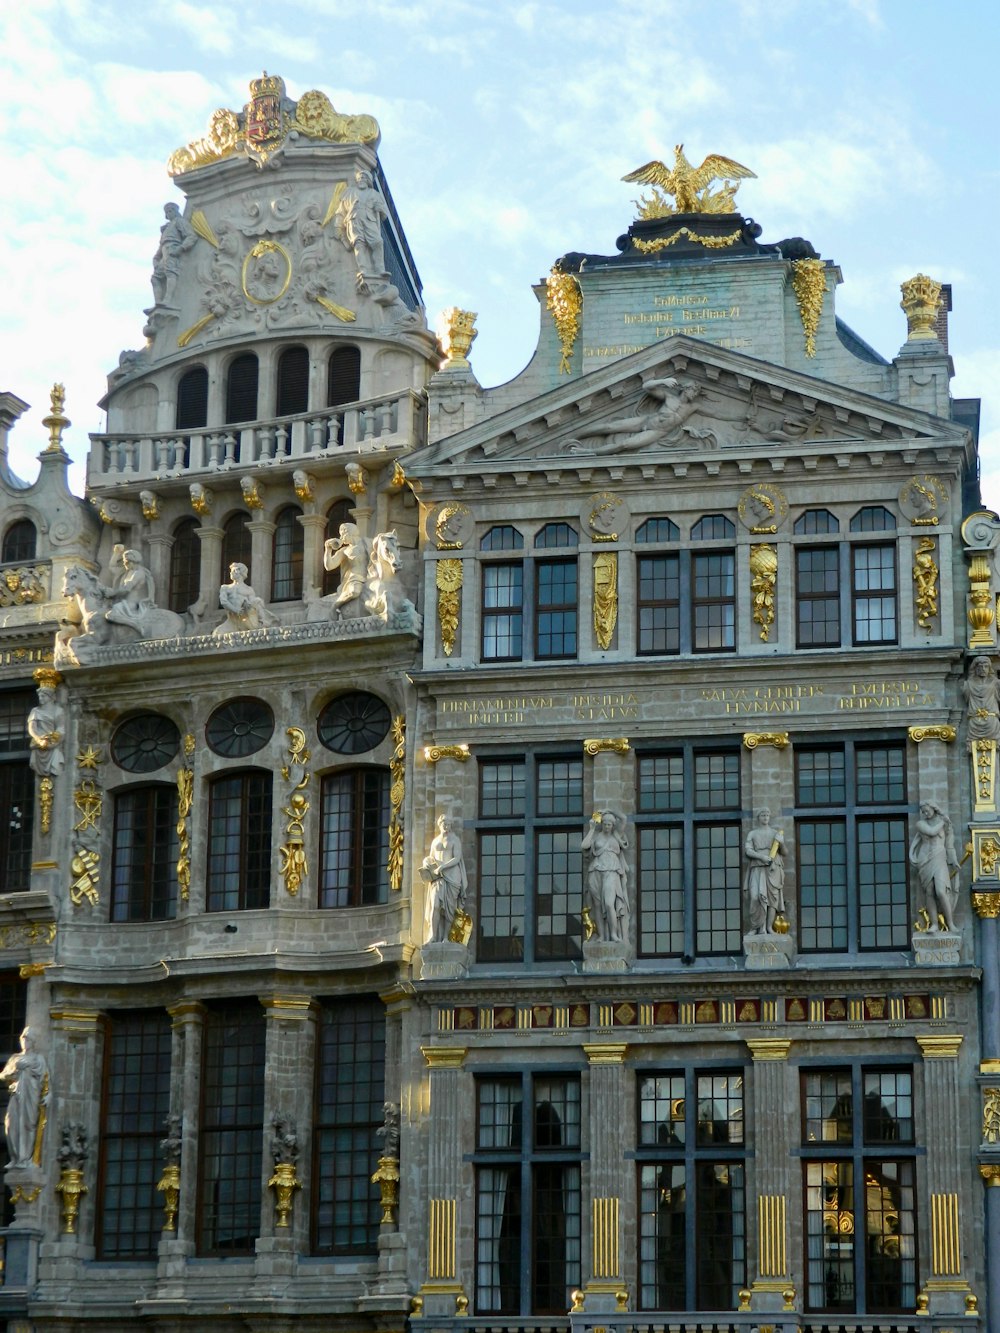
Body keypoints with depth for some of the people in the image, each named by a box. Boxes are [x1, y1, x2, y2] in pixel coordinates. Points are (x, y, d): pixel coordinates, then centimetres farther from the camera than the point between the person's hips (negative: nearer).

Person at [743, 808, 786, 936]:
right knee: (756, 895, -18)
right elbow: (748, 851, -1)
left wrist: (781, 842, -8)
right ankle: (756, 927, -16)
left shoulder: (775, 833, 16)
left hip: (773, 868, 2)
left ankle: (769, 927, -11)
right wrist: (762, 857, -17)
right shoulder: (752, 834, 12)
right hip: (757, 868, -2)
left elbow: (784, 852, 13)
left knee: (772, 896, -9)